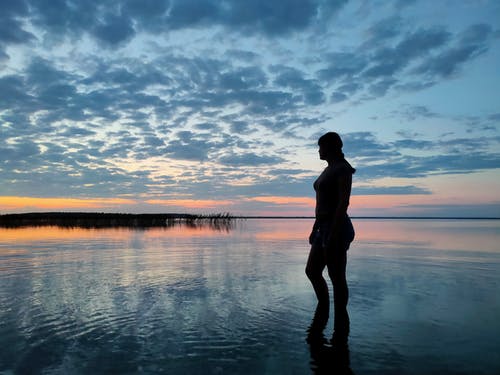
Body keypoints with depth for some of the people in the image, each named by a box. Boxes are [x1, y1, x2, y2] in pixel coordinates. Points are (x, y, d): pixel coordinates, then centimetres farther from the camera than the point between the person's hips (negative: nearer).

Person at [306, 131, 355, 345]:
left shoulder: (343, 169, -10)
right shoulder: (328, 170, 18)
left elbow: (343, 202, -18)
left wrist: (333, 234, -22)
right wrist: (315, 229, 19)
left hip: (337, 228, -9)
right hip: (325, 227, 9)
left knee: (336, 277, 0)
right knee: (312, 271, 14)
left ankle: (341, 325, 14)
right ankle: (322, 311, 32)